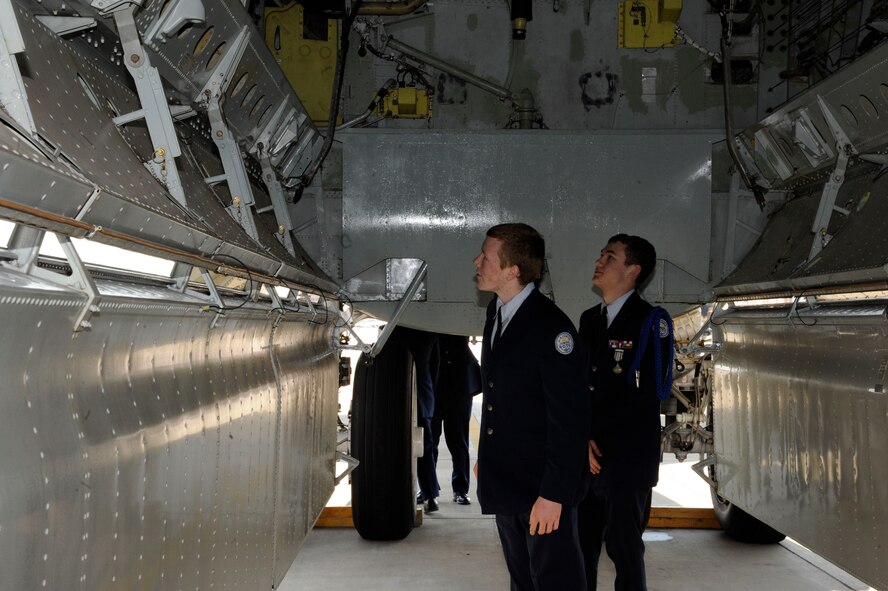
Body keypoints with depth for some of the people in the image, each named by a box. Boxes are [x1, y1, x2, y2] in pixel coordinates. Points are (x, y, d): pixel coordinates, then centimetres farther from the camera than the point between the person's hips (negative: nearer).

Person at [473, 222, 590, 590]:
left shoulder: (550, 327, -22)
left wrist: (554, 494, -21)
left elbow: (570, 419, -22)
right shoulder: (496, 311, 5)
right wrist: (485, 455, 16)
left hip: (543, 489, -8)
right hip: (506, 479, 9)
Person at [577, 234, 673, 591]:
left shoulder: (650, 321, -7)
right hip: (586, 456, 6)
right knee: (581, 547, 11)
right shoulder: (590, 320, 13)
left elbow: (645, 396, -13)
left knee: (624, 549, 3)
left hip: (628, 458, -6)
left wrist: (593, 434, -8)